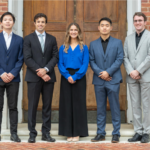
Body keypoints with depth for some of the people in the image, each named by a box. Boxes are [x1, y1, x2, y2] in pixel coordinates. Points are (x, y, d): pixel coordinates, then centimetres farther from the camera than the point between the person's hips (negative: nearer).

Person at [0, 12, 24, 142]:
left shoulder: (19, 40, 10)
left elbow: (20, 59, 4)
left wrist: (13, 73, -8)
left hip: (13, 78, 1)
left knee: (13, 107, 4)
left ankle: (14, 133, 9)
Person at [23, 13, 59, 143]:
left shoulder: (52, 39, 12)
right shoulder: (28, 39, 4)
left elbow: (55, 57, 4)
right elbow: (27, 58, -4)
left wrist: (46, 69, -12)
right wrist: (39, 72, -12)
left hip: (48, 76, 3)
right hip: (33, 77, -2)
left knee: (47, 106, 6)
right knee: (33, 106, 0)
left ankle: (46, 133, 13)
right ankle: (32, 133, 8)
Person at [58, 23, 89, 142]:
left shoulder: (84, 48, 5)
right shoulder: (63, 48, 9)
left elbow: (85, 65, -4)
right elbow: (60, 64, 2)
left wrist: (75, 76, -16)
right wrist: (68, 76, -14)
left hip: (79, 78, -1)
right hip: (66, 79, 1)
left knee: (78, 104, 1)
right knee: (66, 104, 2)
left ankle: (77, 132, 9)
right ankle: (68, 132, 11)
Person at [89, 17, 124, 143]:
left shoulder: (117, 42, 5)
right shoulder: (93, 44, 11)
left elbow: (120, 59, -3)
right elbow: (91, 61, 4)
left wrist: (108, 72, -13)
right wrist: (100, 73, -11)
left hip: (113, 80, -2)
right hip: (99, 81, 2)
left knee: (115, 108, 1)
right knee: (100, 108, 7)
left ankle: (116, 133, 9)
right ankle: (100, 133, 15)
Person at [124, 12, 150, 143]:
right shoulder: (128, 39, 15)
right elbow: (125, 57, 9)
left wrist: (138, 71, -12)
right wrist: (131, 72, -7)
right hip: (132, 77, 4)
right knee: (135, 106, 7)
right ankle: (138, 132, 13)